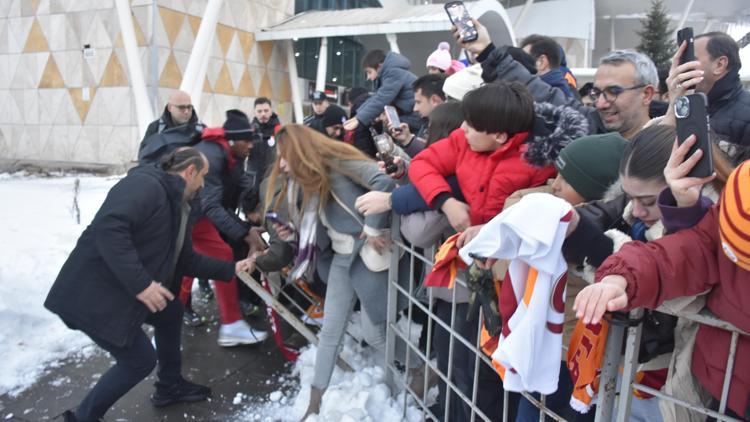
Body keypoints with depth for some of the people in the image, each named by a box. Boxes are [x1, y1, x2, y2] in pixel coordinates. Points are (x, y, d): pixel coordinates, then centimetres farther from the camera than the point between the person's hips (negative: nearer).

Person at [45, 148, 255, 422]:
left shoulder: (178, 208, 11)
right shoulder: (145, 184, -19)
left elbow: (185, 260, 18)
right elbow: (108, 228, -33)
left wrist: (230, 269, 16)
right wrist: (140, 284, -33)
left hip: (123, 291, 10)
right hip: (92, 293, -10)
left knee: (171, 313, 20)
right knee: (141, 359, -3)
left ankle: (170, 387, 38)